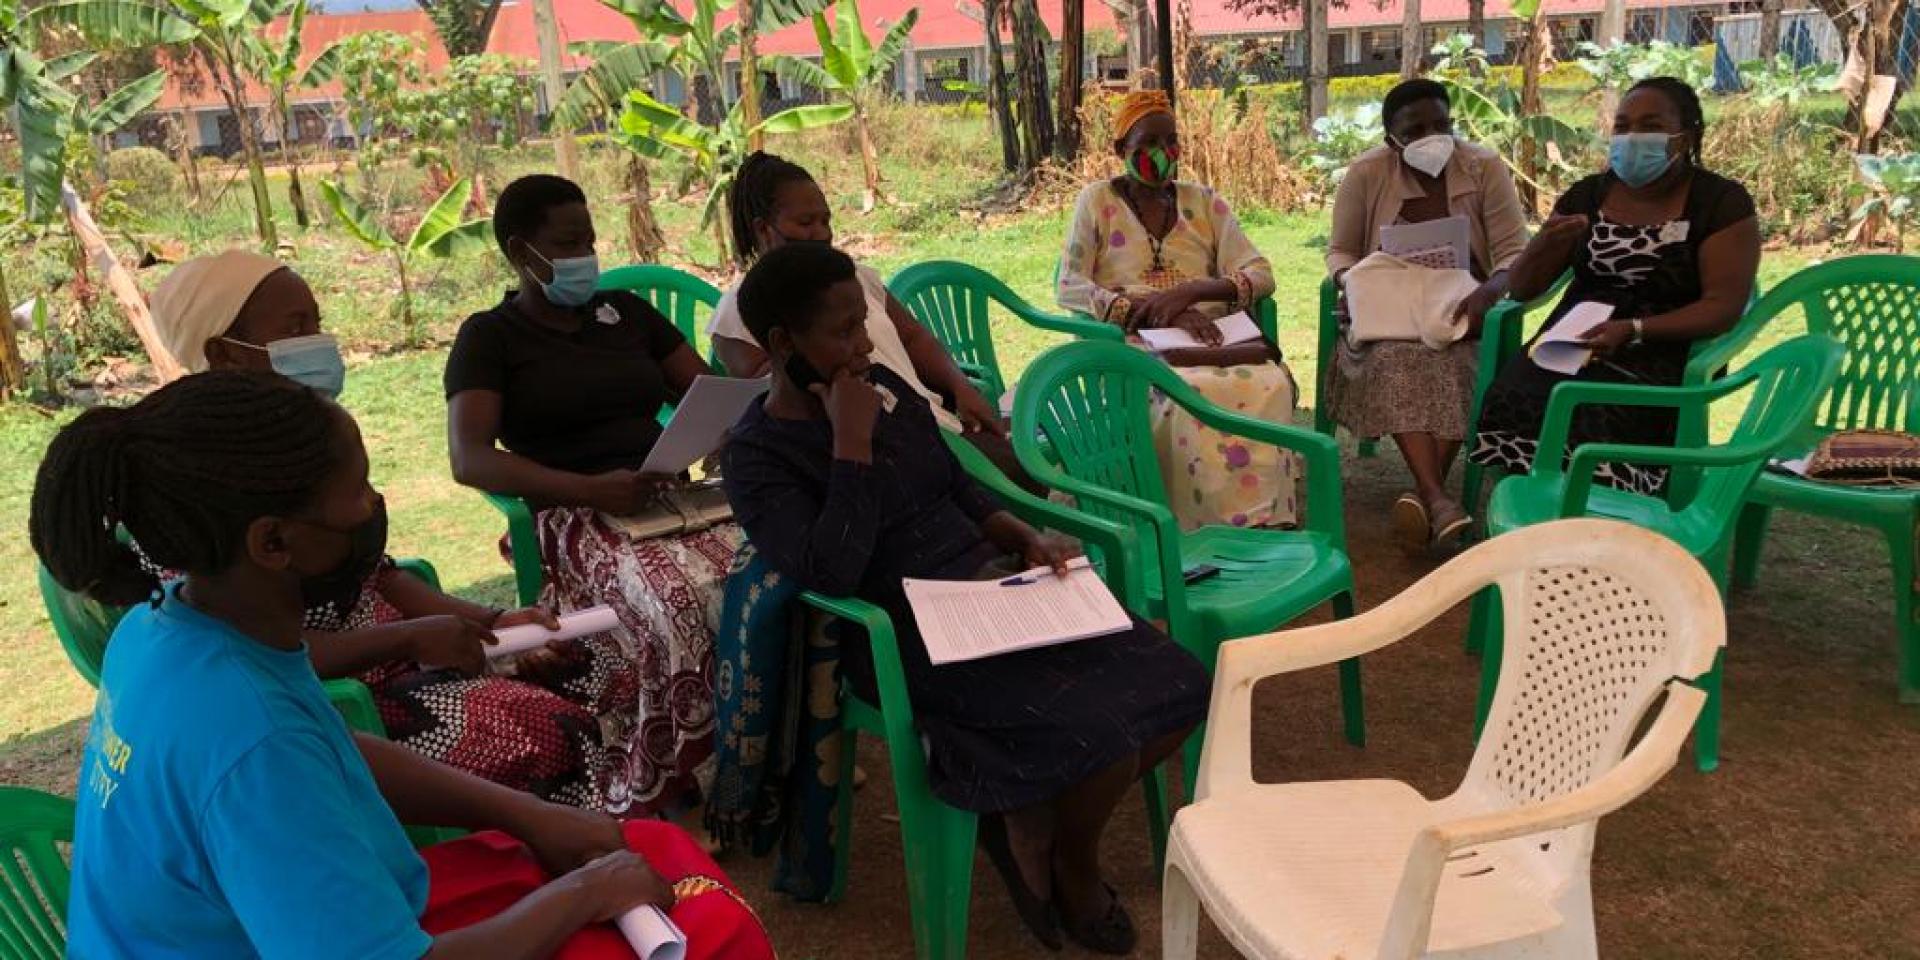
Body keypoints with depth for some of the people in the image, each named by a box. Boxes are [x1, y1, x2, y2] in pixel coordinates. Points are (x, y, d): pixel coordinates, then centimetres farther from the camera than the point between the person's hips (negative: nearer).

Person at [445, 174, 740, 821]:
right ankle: (668, 801, -21)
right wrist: (591, 489, -21)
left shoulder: (626, 311, 22)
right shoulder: (489, 337, 8)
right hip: (577, 517, -4)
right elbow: (469, 460, -6)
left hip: (675, 495, 4)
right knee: (683, 608, -36)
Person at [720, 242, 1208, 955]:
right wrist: (852, 441, -21)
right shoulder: (756, 458, -11)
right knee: (1099, 739, -25)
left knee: (1178, 688, -6)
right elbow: (832, 575, -25)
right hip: (909, 642, -7)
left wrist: (1025, 537, 1)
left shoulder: (886, 387, 7)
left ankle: (1031, 823, 14)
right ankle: (1076, 868, 11)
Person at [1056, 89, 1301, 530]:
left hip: (1211, 338, 3)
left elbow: (1260, 275, 8)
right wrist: (1161, 310, -15)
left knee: (1270, 384, -30)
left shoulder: (1204, 201, 19)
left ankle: (1266, 522, -26)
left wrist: (1190, 292, -13)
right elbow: (1068, 289, -2)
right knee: (1187, 391, -37)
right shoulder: (1097, 201, 11)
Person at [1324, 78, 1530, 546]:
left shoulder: (1486, 168, -3)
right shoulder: (1366, 173, -2)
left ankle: (1423, 492, -37)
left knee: (1454, 364, -34)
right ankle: (1438, 498, -47)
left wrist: (1487, 292, -26)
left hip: (1461, 312, 1)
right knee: (1395, 360, -34)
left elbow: (1514, 252, -5)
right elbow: (1341, 251, 8)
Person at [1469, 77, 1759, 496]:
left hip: (1662, 350, -3)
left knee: (1600, 424, -34)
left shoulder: (1723, 203, -1)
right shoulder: (1588, 194, 9)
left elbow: (1725, 307, -9)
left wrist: (1633, 330, -23)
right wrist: (1546, 245, -15)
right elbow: (1520, 288, 8)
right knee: (1509, 404, -29)